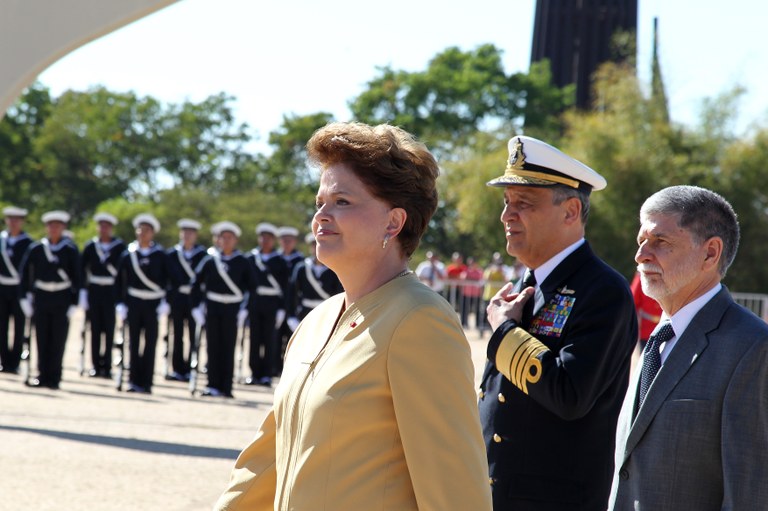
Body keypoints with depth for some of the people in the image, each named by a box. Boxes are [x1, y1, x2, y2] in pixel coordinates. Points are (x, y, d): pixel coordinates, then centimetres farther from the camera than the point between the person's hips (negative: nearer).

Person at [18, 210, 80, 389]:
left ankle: (54, 377, 9)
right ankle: (43, 375, 13)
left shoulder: (70, 250, -2)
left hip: (62, 299, -1)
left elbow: (76, 277, -1)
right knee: (42, 339, 5)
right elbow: (25, 273, 5)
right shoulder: (35, 249, 1)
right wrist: (25, 297, -1)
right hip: (41, 297, 1)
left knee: (58, 340, 2)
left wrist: (74, 303, -5)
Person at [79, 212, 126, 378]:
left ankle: (107, 366, 3)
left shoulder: (120, 246, -2)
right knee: (95, 329, 5)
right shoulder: (90, 246, 4)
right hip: (94, 291, 2)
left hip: (111, 291, -2)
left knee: (109, 329, -2)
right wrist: (83, 291, -2)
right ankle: (96, 365, 11)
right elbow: (81, 268, 5)